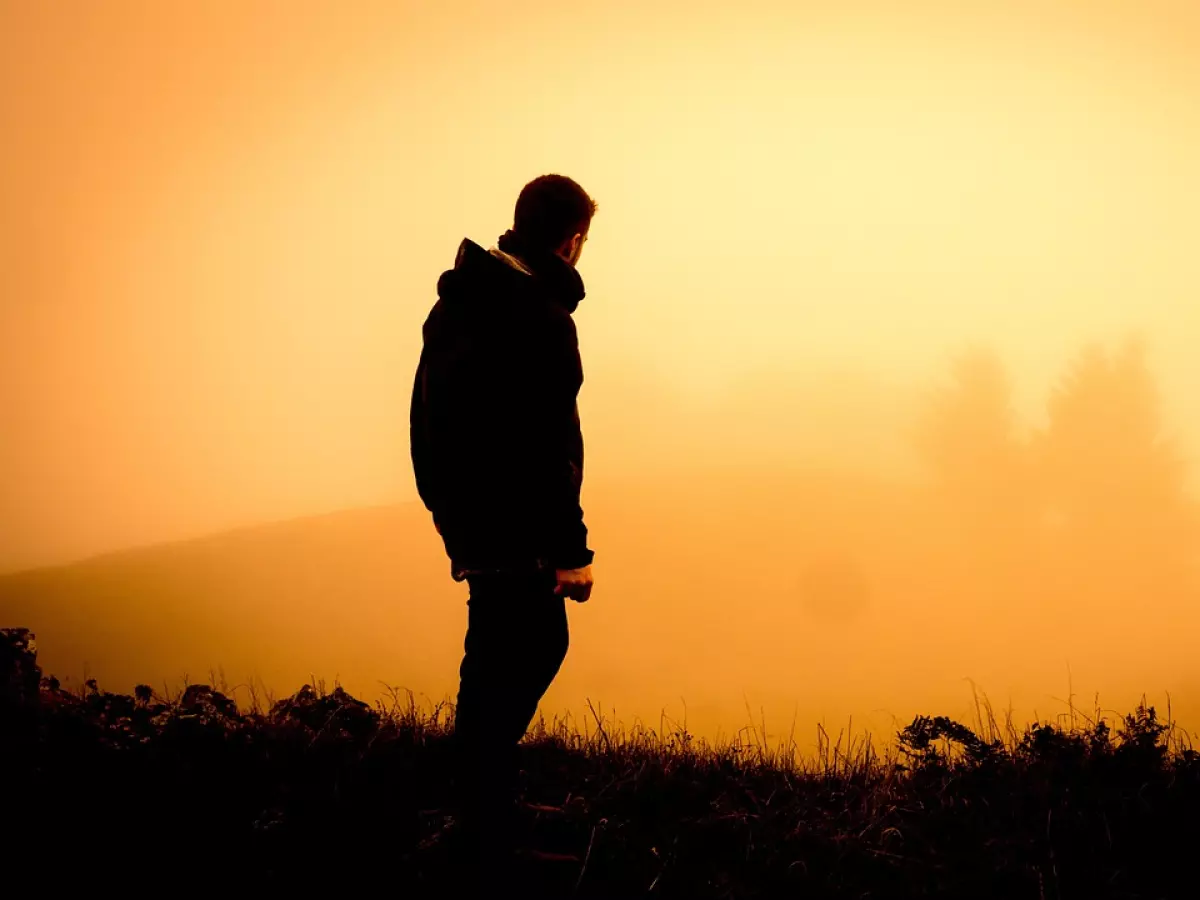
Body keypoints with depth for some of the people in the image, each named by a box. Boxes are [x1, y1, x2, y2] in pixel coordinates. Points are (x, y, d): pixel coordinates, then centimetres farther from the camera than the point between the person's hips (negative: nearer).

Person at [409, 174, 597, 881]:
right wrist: (572, 548, -15)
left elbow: (429, 419, 17)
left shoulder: (458, 302, 10)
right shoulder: (540, 320, -19)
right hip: (515, 534, -9)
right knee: (503, 676, -3)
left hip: (469, 521, 9)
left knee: (540, 643, 21)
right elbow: (548, 448, -21)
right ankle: (488, 843, 3)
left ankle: (483, 799, 24)